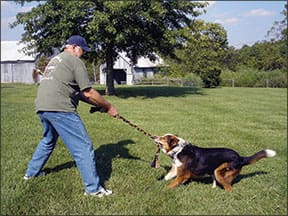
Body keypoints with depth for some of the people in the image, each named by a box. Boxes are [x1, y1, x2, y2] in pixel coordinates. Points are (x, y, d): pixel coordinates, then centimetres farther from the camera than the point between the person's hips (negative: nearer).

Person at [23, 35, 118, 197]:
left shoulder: (55, 60, 26)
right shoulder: (75, 61, -2)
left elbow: (76, 92, 23)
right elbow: (88, 92, -7)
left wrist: (98, 104, 19)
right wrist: (109, 107, 4)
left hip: (42, 107, 10)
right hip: (59, 109, -9)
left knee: (48, 141, 31)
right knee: (84, 147, -5)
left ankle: (32, 172, 45)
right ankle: (93, 188, -2)